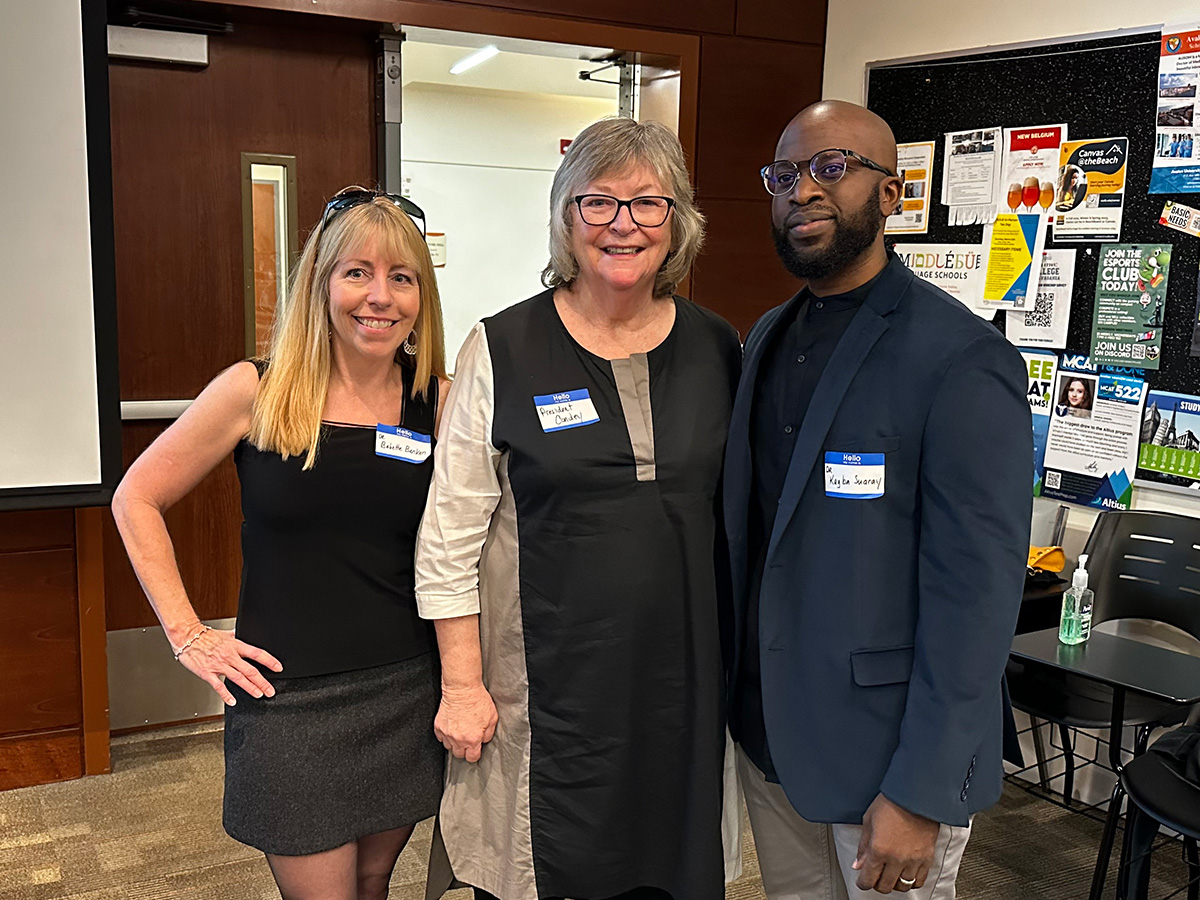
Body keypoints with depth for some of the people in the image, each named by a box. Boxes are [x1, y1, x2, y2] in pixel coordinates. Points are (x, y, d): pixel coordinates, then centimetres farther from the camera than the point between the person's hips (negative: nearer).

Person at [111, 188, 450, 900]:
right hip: (288, 699, -2)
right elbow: (137, 499, 1)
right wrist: (187, 633, -4)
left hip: (406, 692, 3)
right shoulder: (257, 392, -9)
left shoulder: (439, 402, -3)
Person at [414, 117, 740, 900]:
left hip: (682, 681, 3)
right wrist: (461, 684, -6)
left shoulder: (716, 348, 3)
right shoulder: (503, 350, -7)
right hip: (544, 688, -2)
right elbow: (451, 535, -5)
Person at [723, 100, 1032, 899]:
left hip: (887, 748, -6)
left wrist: (920, 794, -19)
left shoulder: (963, 361, -17)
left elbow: (976, 591, -19)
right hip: (767, 728, 7)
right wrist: (739, 695, 10)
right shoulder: (766, 340, 7)